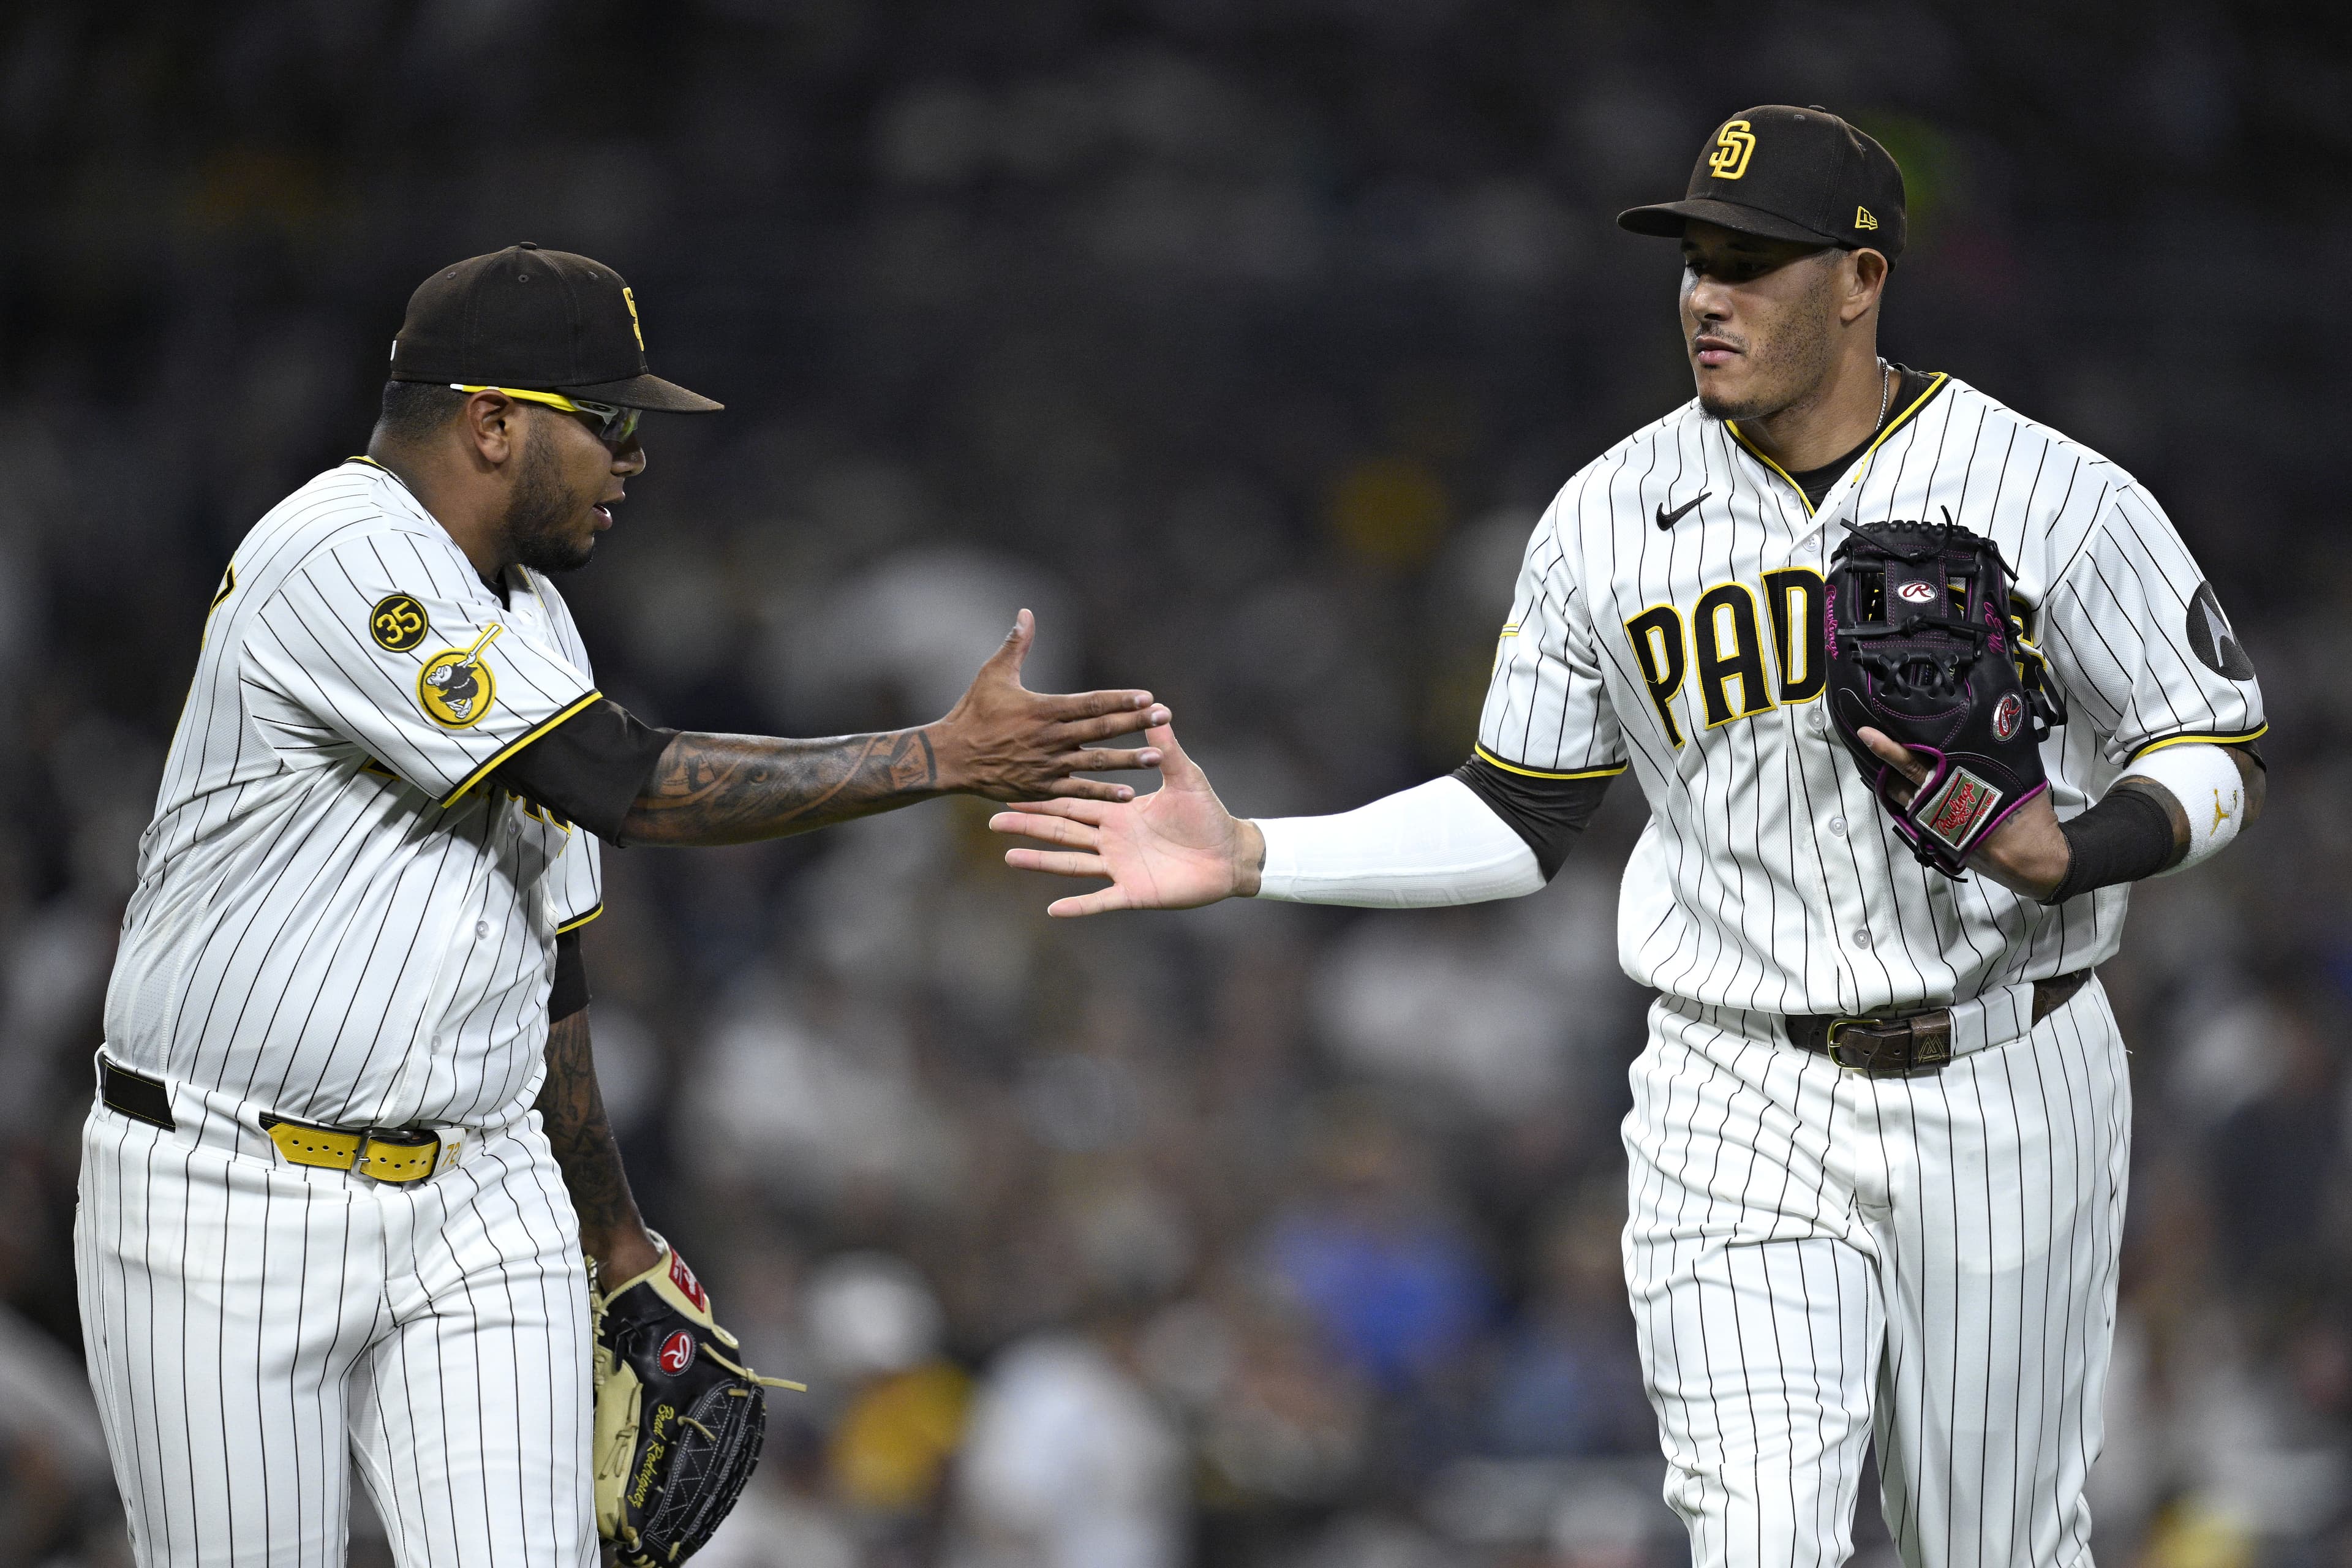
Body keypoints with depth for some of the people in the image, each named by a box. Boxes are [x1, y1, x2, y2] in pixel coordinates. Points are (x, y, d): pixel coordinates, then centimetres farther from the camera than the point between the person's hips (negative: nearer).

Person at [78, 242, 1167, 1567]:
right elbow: (632, 788, -21)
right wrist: (950, 759, -18)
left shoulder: (528, 617, 14)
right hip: (232, 1201, -8)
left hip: (481, 1207, 8)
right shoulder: (341, 565, -17)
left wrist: (615, 1240, 24)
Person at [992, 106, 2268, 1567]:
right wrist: (1250, 859, -1)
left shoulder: (2058, 498, -7)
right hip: (1743, 1102, 1)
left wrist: (2065, 853, -22)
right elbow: (1523, 821, 9)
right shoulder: (1612, 518, 1)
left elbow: (2220, 756, -1)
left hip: (2007, 1098, -1)